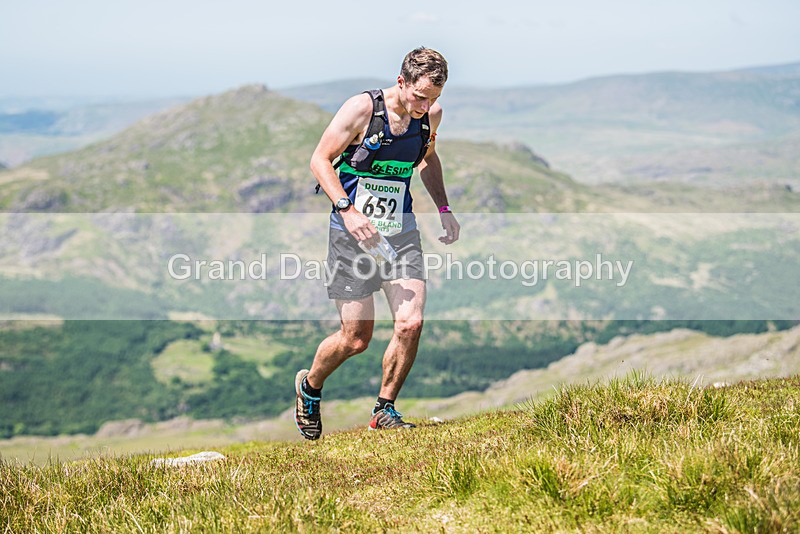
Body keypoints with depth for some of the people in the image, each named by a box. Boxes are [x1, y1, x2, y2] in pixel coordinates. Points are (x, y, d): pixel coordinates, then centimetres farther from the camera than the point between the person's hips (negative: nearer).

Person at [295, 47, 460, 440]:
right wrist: (347, 210, -22)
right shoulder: (362, 108, -15)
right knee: (356, 339, 0)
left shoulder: (431, 114, 2)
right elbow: (320, 160, -10)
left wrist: (443, 208, 12)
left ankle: (384, 410, 11)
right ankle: (309, 386, 31)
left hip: (401, 231, 4)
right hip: (352, 230, -4)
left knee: (410, 324, -11)